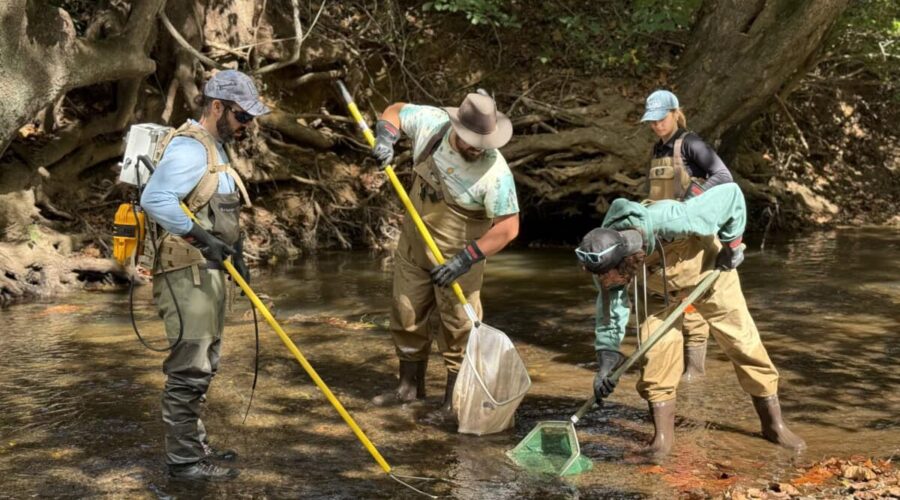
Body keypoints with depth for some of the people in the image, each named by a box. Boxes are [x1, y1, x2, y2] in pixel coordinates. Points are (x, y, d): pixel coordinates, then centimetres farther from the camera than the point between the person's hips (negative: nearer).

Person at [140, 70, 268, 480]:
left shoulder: (214, 149, 19)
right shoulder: (189, 147, -14)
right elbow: (155, 199, -28)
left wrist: (234, 255, 19)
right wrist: (200, 237, -28)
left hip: (208, 271, 11)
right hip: (186, 273, -11)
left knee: (203, 365, 16)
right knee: (190, 368, -7)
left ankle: (194, 444, 27)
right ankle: (183, 459, 0)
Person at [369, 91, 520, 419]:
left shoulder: (495, 172, -28)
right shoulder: (431, 122, -15)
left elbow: (508, 227, -25)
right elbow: (395, 112, 5)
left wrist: (466, 259, -27)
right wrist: (386, 137, -15)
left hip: (457, 253, -5)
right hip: (413, 243, 6)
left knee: (458, 326, 0)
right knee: (406, 315, 16)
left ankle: (455, 398, 14)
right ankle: (411, 386, 34)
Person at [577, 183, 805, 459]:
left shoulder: (671, 220, -44)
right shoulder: (607, 255, -28)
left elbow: (731, 193, -33)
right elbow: (610, 307, -17)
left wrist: (731, 244, -24)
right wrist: (606, 360, -24)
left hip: (711, 274, -3)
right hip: (663, 290, 3)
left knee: (743, 341, 1)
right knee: (658, 341, -15)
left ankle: (774, 424, 19)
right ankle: (663, 433, -3)